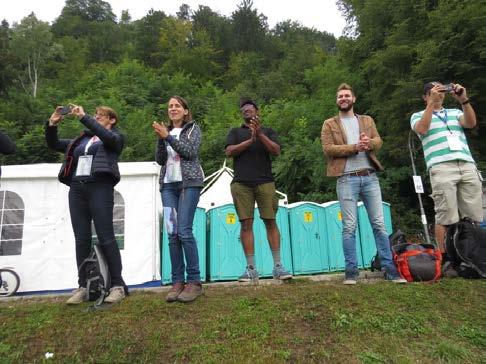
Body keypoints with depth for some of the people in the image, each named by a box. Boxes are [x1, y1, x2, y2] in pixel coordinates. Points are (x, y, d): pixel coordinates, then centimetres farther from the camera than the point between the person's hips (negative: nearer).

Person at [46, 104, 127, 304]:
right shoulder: (81, 139, 25)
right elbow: (54, 144, 26)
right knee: (81, 239, 3)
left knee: (106, 237, -9)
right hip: (76, 189, 6)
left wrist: (83, 117, -15)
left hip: (99, 187, -5)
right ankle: (83, 286, 8)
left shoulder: (116, 136, 9)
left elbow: (107, 137, -14)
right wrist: (52, 124, 10)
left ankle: (118, 285, -3)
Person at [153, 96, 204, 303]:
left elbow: (190, 152, -9)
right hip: (168, 184, 5)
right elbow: (160, 160, 11)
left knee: (184, 231, -14)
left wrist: (168, 136, -10)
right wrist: (160, 138, -3)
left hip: (189, 182, -4)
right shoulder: (167, 131, 19)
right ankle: (177, 282, 4)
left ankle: (194, 281, -7)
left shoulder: (193, 128, 8)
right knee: (172, 234, -2)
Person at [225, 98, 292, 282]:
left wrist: (260, 135, -10)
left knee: (270, 222, -3)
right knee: (246, 224, -1)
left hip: (264, 182, 0)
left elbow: (276, 151, 1)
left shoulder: (268, 131, 18)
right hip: (241, 183, 1)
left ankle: (277, 266, 4)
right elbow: (229, 152, 3)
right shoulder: (235, 132, 20)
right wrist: (250, 140, -7)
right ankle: (251, 269, 5)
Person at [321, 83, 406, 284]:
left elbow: (378, 141, 5)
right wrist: (355, 147, -13)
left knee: (379, 224, 3)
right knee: (349, 227, -2)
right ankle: (351, 271, 6)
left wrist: (369, 142, -18)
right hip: (346, 179, -3)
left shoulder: (367, 120, 19)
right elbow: (328, 148, -5)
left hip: (370, 176, 3)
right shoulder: (329, 124, 10)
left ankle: (389, 268, 11)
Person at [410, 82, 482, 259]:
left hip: (468, 166, 4)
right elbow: (422, 129, -6)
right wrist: (431, 102, -7)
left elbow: (471, 123, 7)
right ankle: (446, 258, -5)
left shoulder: (455, 112, 27)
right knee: (446, 217, -9)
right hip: (441, 168, -4)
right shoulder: (418, 115, 18)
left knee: (474, 216, -1)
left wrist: (463, 100, -4)